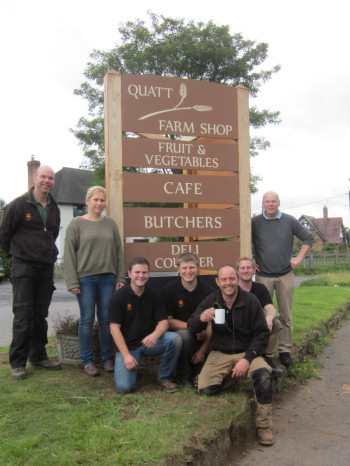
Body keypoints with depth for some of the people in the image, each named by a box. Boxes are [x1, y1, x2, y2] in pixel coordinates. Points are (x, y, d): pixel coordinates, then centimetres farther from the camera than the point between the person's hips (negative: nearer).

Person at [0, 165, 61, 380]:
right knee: (23, 315, -4)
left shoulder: (54, 208, 11)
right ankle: (18, 363, 6)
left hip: (46, 267, 5)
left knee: (41, 314, 12)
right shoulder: (19, 205, -6)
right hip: (24, 267, -5)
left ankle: (38, 356, 24)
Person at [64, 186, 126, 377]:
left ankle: (107, 358, 19)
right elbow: (69, 254, -1)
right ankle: (87, 361, 14)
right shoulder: (77, 223, 1)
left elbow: (118, 252, 11)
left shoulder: (110, 223, 10)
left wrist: (120, 278, 5)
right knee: (87, 320, 2)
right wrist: (72, 282, -7)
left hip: (107, 278, 3)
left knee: (106, 319, 6)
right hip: (85, 278, -2)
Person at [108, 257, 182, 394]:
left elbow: (164, 321, -4)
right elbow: (114, 328, -10)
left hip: (148, 342, 3)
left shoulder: (154, 296, 2)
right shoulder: (119, 297, -8)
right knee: (124, 387, -21)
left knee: (174, 338, -26)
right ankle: (134, 369, 15)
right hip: (127, 346, -3)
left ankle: (164, 378, -4)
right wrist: (126, 355, -18)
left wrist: (155, 335, -28)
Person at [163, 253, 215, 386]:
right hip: (179, 333, -1)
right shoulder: (169, 290, -6)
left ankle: (198, 374, 6)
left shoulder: (208, 290, -3)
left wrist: (203, 350, -12)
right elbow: (168, 321, -8)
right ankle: (183, 377, -9)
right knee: (183, 334, -34)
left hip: (202, 337, 1)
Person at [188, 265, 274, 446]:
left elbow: (262, 333, -5)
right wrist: (201, 319, -24)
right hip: (219, 353, 2)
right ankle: (230, 377, 13)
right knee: (206, 388, -22)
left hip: (246, 351, -1)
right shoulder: (211, 301, 0)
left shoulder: (250, 300, -5)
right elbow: (191, 327, 1)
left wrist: (247, 358, -18)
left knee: (263, 373, -32)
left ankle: (264, 425, -11)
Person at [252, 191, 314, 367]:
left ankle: (285, 350, 17)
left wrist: (299, 258, 3)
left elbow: (308, 238, 12)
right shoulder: (254, 222, 0)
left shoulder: (290, 221, 4)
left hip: (285, 275, 1)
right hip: (263, 276, -1)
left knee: (286, 315, 5)